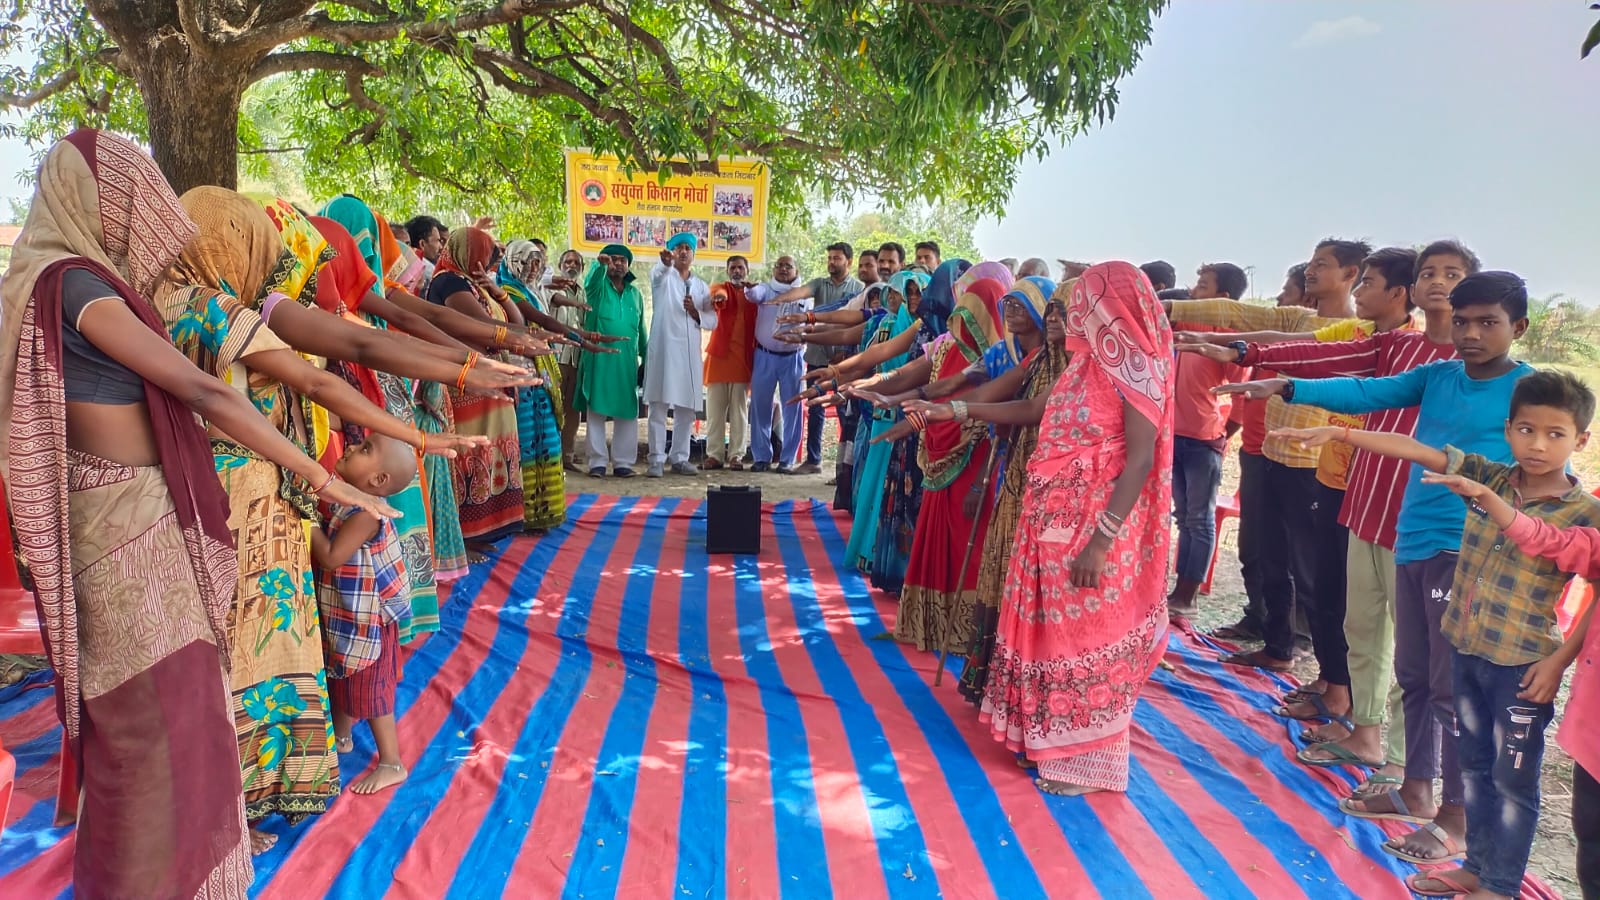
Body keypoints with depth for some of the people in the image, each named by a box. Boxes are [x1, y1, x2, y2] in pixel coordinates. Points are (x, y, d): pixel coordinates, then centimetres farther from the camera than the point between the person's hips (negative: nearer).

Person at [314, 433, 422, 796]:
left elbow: (331, 557, -29)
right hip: (344, 615, 9)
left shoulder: (365, 513, -27)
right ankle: (341, 737, 48)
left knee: (370, 689, 3)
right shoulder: (348, 500, 0)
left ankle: (391, 763, 17)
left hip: (364, 620, -9)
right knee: (342, 680, 25)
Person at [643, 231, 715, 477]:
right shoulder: (662, 276, 6)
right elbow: (658, 271, -21)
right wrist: (666, 262, -44)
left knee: (687, 408, 6)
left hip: (689, 351, 4)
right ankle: (657, 460, -3)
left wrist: (696, 313, -7)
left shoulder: (701, 286, 17)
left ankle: (679, 459, 15)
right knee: (659, 406, -6)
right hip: (663, 348, -4)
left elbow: (713, 321, 14)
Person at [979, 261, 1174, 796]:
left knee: (1086, 636, 2)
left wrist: (1101, 540, -25)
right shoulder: (1091, 362, 11)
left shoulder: (1135, 366, -15)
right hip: (1057, 518, 8)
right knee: (1053, 627, 16)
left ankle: (1087, 758, 17)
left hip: (1095, 524, -8)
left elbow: (1141, 460, -21)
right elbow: (1035, 413, 19)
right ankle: (1051, 734, 32)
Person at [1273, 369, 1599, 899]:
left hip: (1523, 665, -5)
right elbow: (1417, 451, -4)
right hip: (1466, 647, 5)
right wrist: (1338, 433, -10)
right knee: (1474, 765, 18)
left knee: (1513, 779, 8)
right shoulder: (1489, 478, -1)